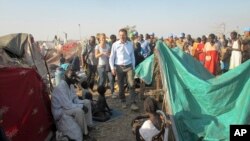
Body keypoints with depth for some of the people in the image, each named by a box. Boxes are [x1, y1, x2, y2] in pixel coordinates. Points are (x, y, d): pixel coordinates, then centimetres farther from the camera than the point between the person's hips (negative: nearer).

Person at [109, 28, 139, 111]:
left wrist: (133, 67, 8)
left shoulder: (130, 44, 3)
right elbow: (112, 57, 1)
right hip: (119, 67, 0)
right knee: (121, 86, 10)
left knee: (131, 85, -9)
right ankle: (123, 101, 29)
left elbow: (132, 56, 10)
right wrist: (112, 68, -6)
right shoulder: (115, 45, -2)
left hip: (129, 66, 1)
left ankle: (133, 103, -3)